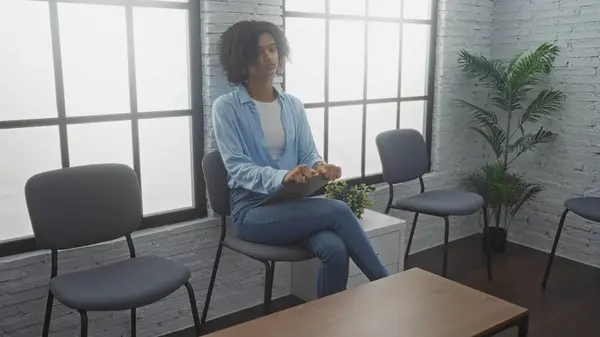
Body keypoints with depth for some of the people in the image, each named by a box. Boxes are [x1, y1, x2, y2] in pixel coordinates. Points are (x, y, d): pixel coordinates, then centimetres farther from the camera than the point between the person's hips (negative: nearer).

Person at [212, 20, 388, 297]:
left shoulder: (293, 105, 12)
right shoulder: (226, 107, -3)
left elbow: (308, 154, 8)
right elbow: (237, 167, -13)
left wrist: (319, 166, -19)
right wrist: (281, 177, -32)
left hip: (292, 203, 5)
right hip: (252, 209, -4)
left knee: (335, 250, -28)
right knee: (338, 210, -27)